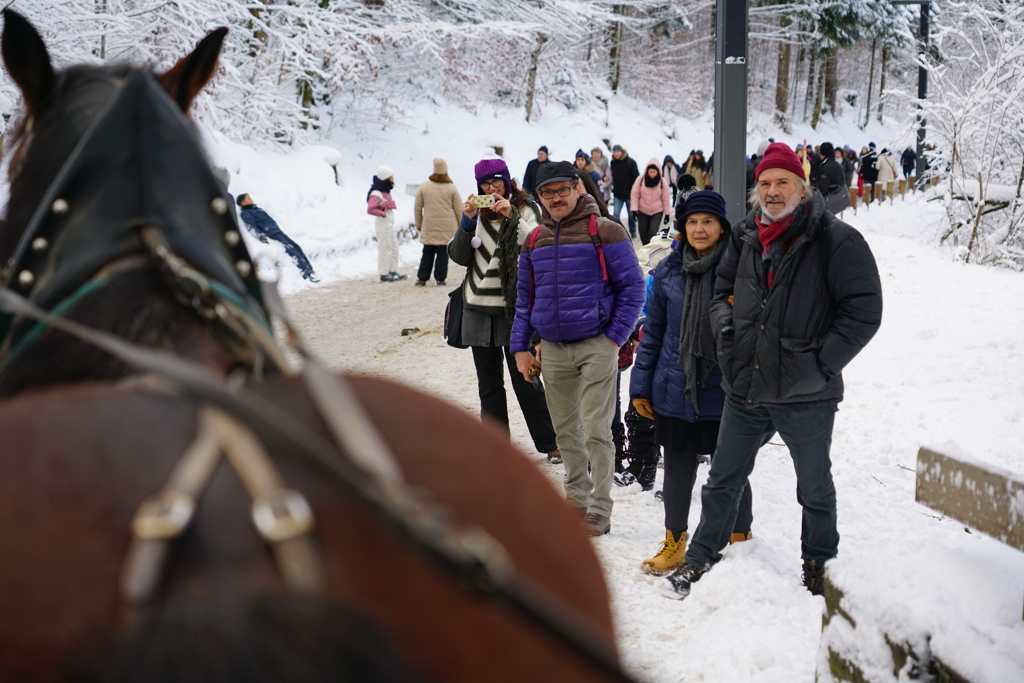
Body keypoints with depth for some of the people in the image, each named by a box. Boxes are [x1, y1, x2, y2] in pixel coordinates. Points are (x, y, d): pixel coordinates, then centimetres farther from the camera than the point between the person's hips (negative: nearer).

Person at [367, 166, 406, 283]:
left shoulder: (385, 192, 14)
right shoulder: (376, 193, -16)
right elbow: (370, 209, -24)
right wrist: (383, 213, -19)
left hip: (390, 224, 10)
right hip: (383, 224, -10)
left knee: (394, 248, 13)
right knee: (385, 249, -5)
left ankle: (393, 271, 21)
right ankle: (384, 274, 2)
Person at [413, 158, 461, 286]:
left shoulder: (424, 187, 1)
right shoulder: (451, 188, -4)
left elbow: (417, 208, 6)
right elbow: (459, 209, -1)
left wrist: (418, 224, 17)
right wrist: (461, 226, 11)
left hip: (429, 227, 2)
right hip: (447, 227, -2)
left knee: (427, 253, 10)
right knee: (443, 253, 3)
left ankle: (422, 278, 8)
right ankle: (440, 279, 4)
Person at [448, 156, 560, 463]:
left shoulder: (525, 209, -2)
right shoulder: (476, 212, 9)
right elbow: (458, 256, 3)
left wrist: (512, 218, -21)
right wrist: (467, 222, -10)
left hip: (514, 307, -4)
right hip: (478, 308, 4)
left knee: (524, 380, -1)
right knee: (488, 384, 11)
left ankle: (549, 442, 10)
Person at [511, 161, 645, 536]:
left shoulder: (605, 231, -4)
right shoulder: (535, 240, 12)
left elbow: (632, 287, -4)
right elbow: (525, 298, 18)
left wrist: (615, 338, -9)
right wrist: (520, 346, 11)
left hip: (596, 347, -5)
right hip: (552, 350, 5)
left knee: (595, 431, -6)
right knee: (565, 431, 12)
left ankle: (599, 511, -1)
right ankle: (576, 496, 25)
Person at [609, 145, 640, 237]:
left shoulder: (630, 162, -9)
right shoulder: (612, 163, 3)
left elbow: (636, 178, -8)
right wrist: (613, 188, 4)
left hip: (629, 194, -2)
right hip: (617, 194, 2)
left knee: (631, 214, 10)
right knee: (616, 214, -7)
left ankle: (633, 232, 25)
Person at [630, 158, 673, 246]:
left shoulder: (663, 181, -10)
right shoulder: (640, 179, -11)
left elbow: (666, 199, -4)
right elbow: (634, 195, -6)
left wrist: (667, 214, -2)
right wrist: (634, 210, -12)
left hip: (657, 212, -2)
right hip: (642, 212, 2)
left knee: (653, 233, -14)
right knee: (643, 233, 12)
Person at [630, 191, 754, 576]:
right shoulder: (668, 271, 4)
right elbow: (653, 331, 9)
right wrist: (640, 386, 9)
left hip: (726, 391, -3)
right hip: (675, 390, 3)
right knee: (677, 469, 12)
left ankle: (739, 542, 28)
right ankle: (674, 543, 29)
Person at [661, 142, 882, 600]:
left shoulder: (836, 241, -12)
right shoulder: (745, 237, 5)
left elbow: (863, 312, -11)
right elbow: (722, 288, 21)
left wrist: (822, 363, -14)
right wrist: (725, 329, 3)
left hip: (805, 395, -4)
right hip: (744, 390, 4)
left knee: (815, 487, 15)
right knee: (723, 481, 16)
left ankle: (819, 564, 36)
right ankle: (701, 559, 32)